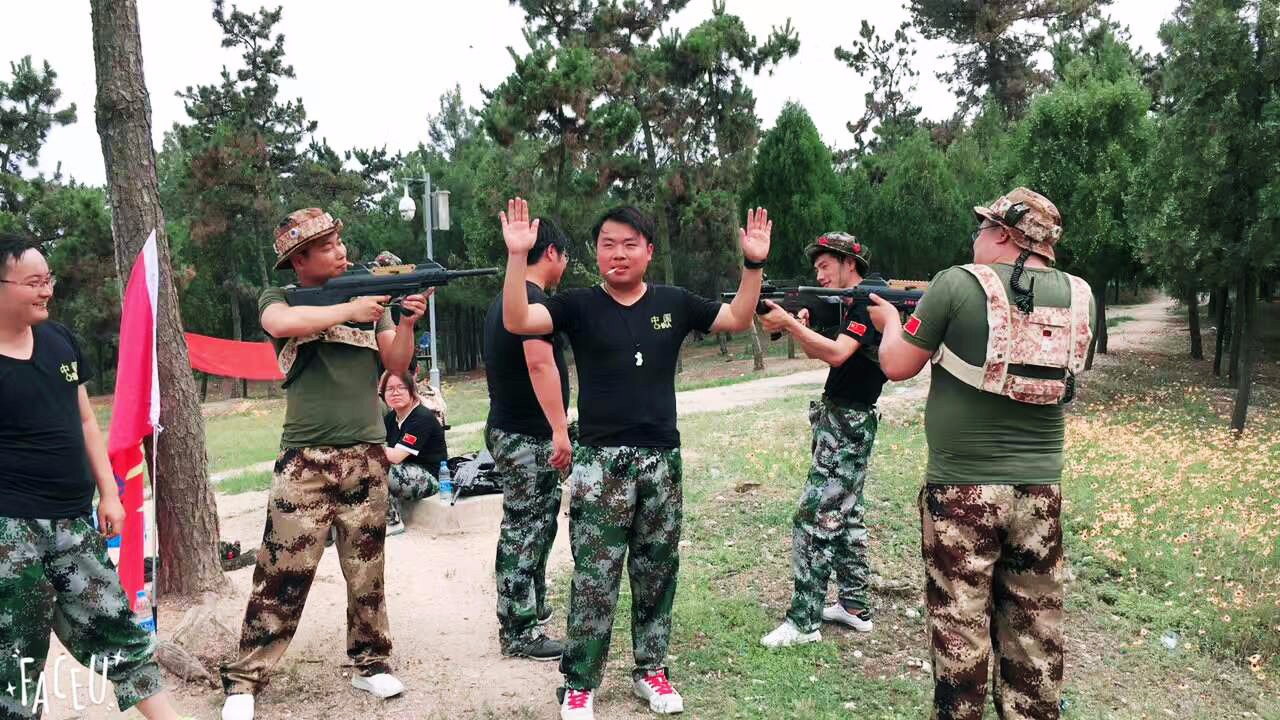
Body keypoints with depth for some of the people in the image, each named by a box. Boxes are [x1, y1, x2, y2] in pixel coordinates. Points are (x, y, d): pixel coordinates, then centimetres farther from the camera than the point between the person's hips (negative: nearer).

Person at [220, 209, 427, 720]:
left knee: (367, 570, 10)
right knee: (282, 573, -2)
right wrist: (349, 309, -18)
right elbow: (282, 323, -23)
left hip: (367, 457, 3)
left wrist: (407, 323, -11)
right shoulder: (279, 297, 2)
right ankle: (244, 679, 11)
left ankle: (370, 663, 24)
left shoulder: (369, 295, 10)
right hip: (306, 460, -3)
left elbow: (397, 364, 6)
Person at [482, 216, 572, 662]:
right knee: (525, 531, -4)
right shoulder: (532, 299, -16)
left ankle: (533, 606, 32)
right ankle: (519, 634, 3)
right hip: (527, 437, -10)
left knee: (535, 525, 20)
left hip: (509, 430, 10)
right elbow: (540, 362, -28)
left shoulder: (504, 299, 16)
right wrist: (560, 430, -31)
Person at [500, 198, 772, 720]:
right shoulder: (579, 305, -3)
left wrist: (753, 264, 0)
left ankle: (650, 670, 29)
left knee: (657, 572, 13)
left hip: (661, 459, 3)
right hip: (600, 461, -3)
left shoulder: (674, 303, 6)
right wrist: (518, 256, -28)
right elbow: (517, 321, -16)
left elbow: (738, 320, 13)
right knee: (595, 579, -1)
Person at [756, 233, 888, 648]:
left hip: (847, 428, -10)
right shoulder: (850, 305, 15)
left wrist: (789, 323, -29)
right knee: (847, 514, 15)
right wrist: (797, 326, -4)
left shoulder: (868, 305, -15)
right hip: (842, 424, 10)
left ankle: (804, 622, -4)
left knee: (813, 521, -9)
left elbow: (836, 354, -29)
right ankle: (855, 606, 25)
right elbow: (816, 353, 13)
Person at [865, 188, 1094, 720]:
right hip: (1040, 488, 4)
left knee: (960, 627, 8)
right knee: (1035, 630, 16)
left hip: (962, 488, -4)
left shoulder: (958, 283, -10)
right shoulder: (1078, 296, 4)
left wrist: (891, 319, 17)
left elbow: (897, 366, -4)